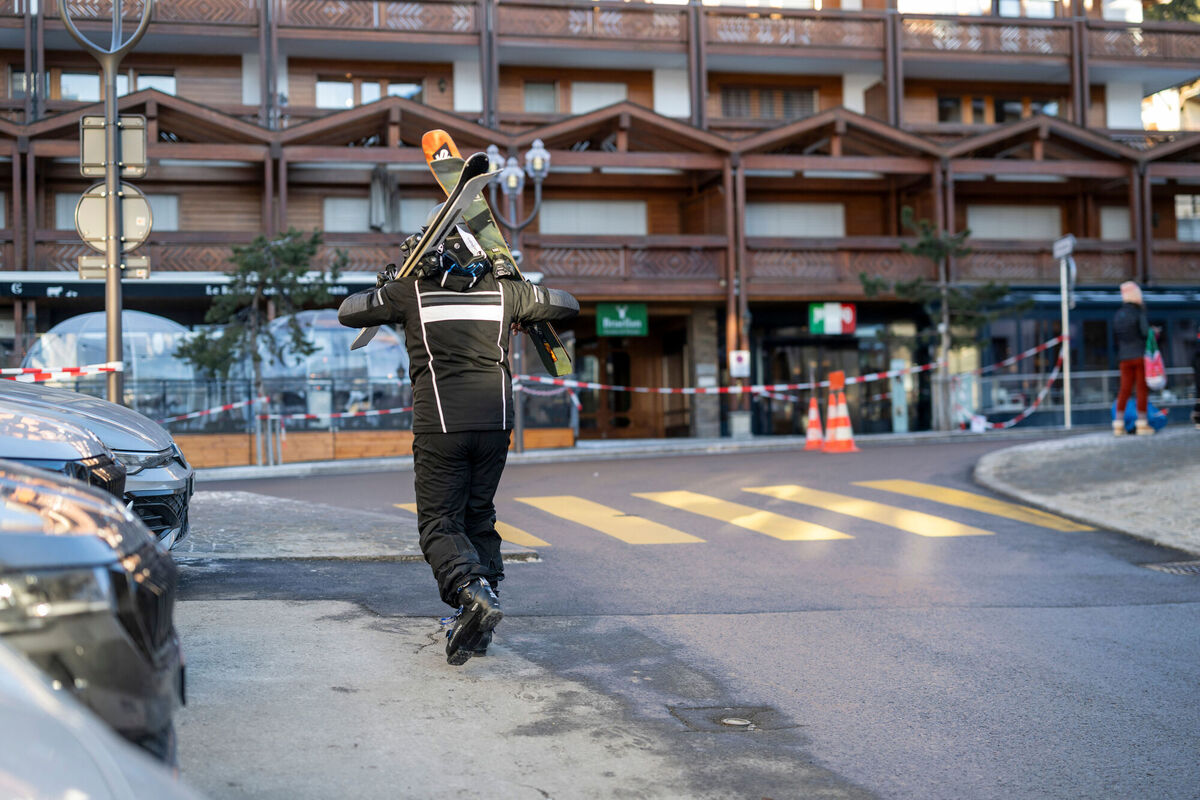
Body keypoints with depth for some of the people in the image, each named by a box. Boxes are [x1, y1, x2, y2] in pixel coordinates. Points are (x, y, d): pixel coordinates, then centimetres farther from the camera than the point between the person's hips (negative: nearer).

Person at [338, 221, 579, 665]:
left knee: (439, 523, 3)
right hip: (496, 422, 3)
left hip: (441, 426, -3)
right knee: (478, 516, 16)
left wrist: (384, 285, 32)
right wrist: (524, 316, 40)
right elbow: (567, 304, 23)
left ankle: (473, 590, -25)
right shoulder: (503, 290, 12)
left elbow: (348, 313, 15)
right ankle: (475, 623, 12)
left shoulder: (411, 290, 5)